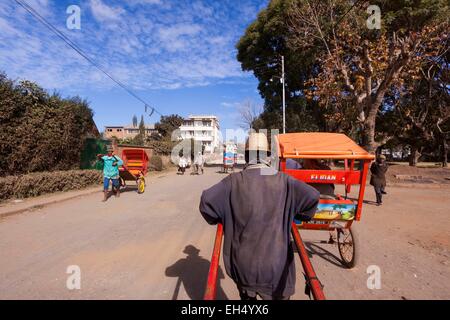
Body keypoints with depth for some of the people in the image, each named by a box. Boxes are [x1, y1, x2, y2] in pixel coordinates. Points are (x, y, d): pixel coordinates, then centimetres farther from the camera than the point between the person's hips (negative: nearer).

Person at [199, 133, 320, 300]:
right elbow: (312, 196, -12)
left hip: (243, 260, 0)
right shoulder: (283, 180, -7)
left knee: (247, 294, 26)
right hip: (275, 260, 1)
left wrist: (219, 218, 4)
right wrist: (299, 216, 7)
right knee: (279, 294, 24)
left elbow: (207, 200, -15)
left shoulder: (235, 181, -9)